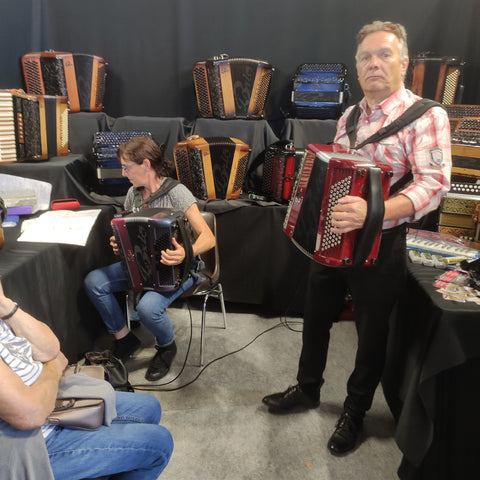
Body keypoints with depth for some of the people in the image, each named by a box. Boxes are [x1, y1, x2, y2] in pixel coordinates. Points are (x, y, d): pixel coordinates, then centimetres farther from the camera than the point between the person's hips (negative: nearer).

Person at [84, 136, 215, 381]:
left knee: (148, 307, -32)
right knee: (93, 281, -10)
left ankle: (167, 346, 5)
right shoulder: (133, 193, 4)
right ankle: (124, 339, 8)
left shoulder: (176, 192, -18)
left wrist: (187, 253, -44)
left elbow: (208, 237, -24)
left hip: (177, 267, -7)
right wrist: (119, 243, -6)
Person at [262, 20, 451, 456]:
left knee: (372, 334, 11)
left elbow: (434, 182, -24)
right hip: (330, 238, 7)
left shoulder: (426, 116, -11)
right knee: (316, 318, 18)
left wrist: (376, 212, -39)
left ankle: (355, 412, 34)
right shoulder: (349, 117, 10)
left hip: (380, 245, -6)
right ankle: (307, 389, 41)